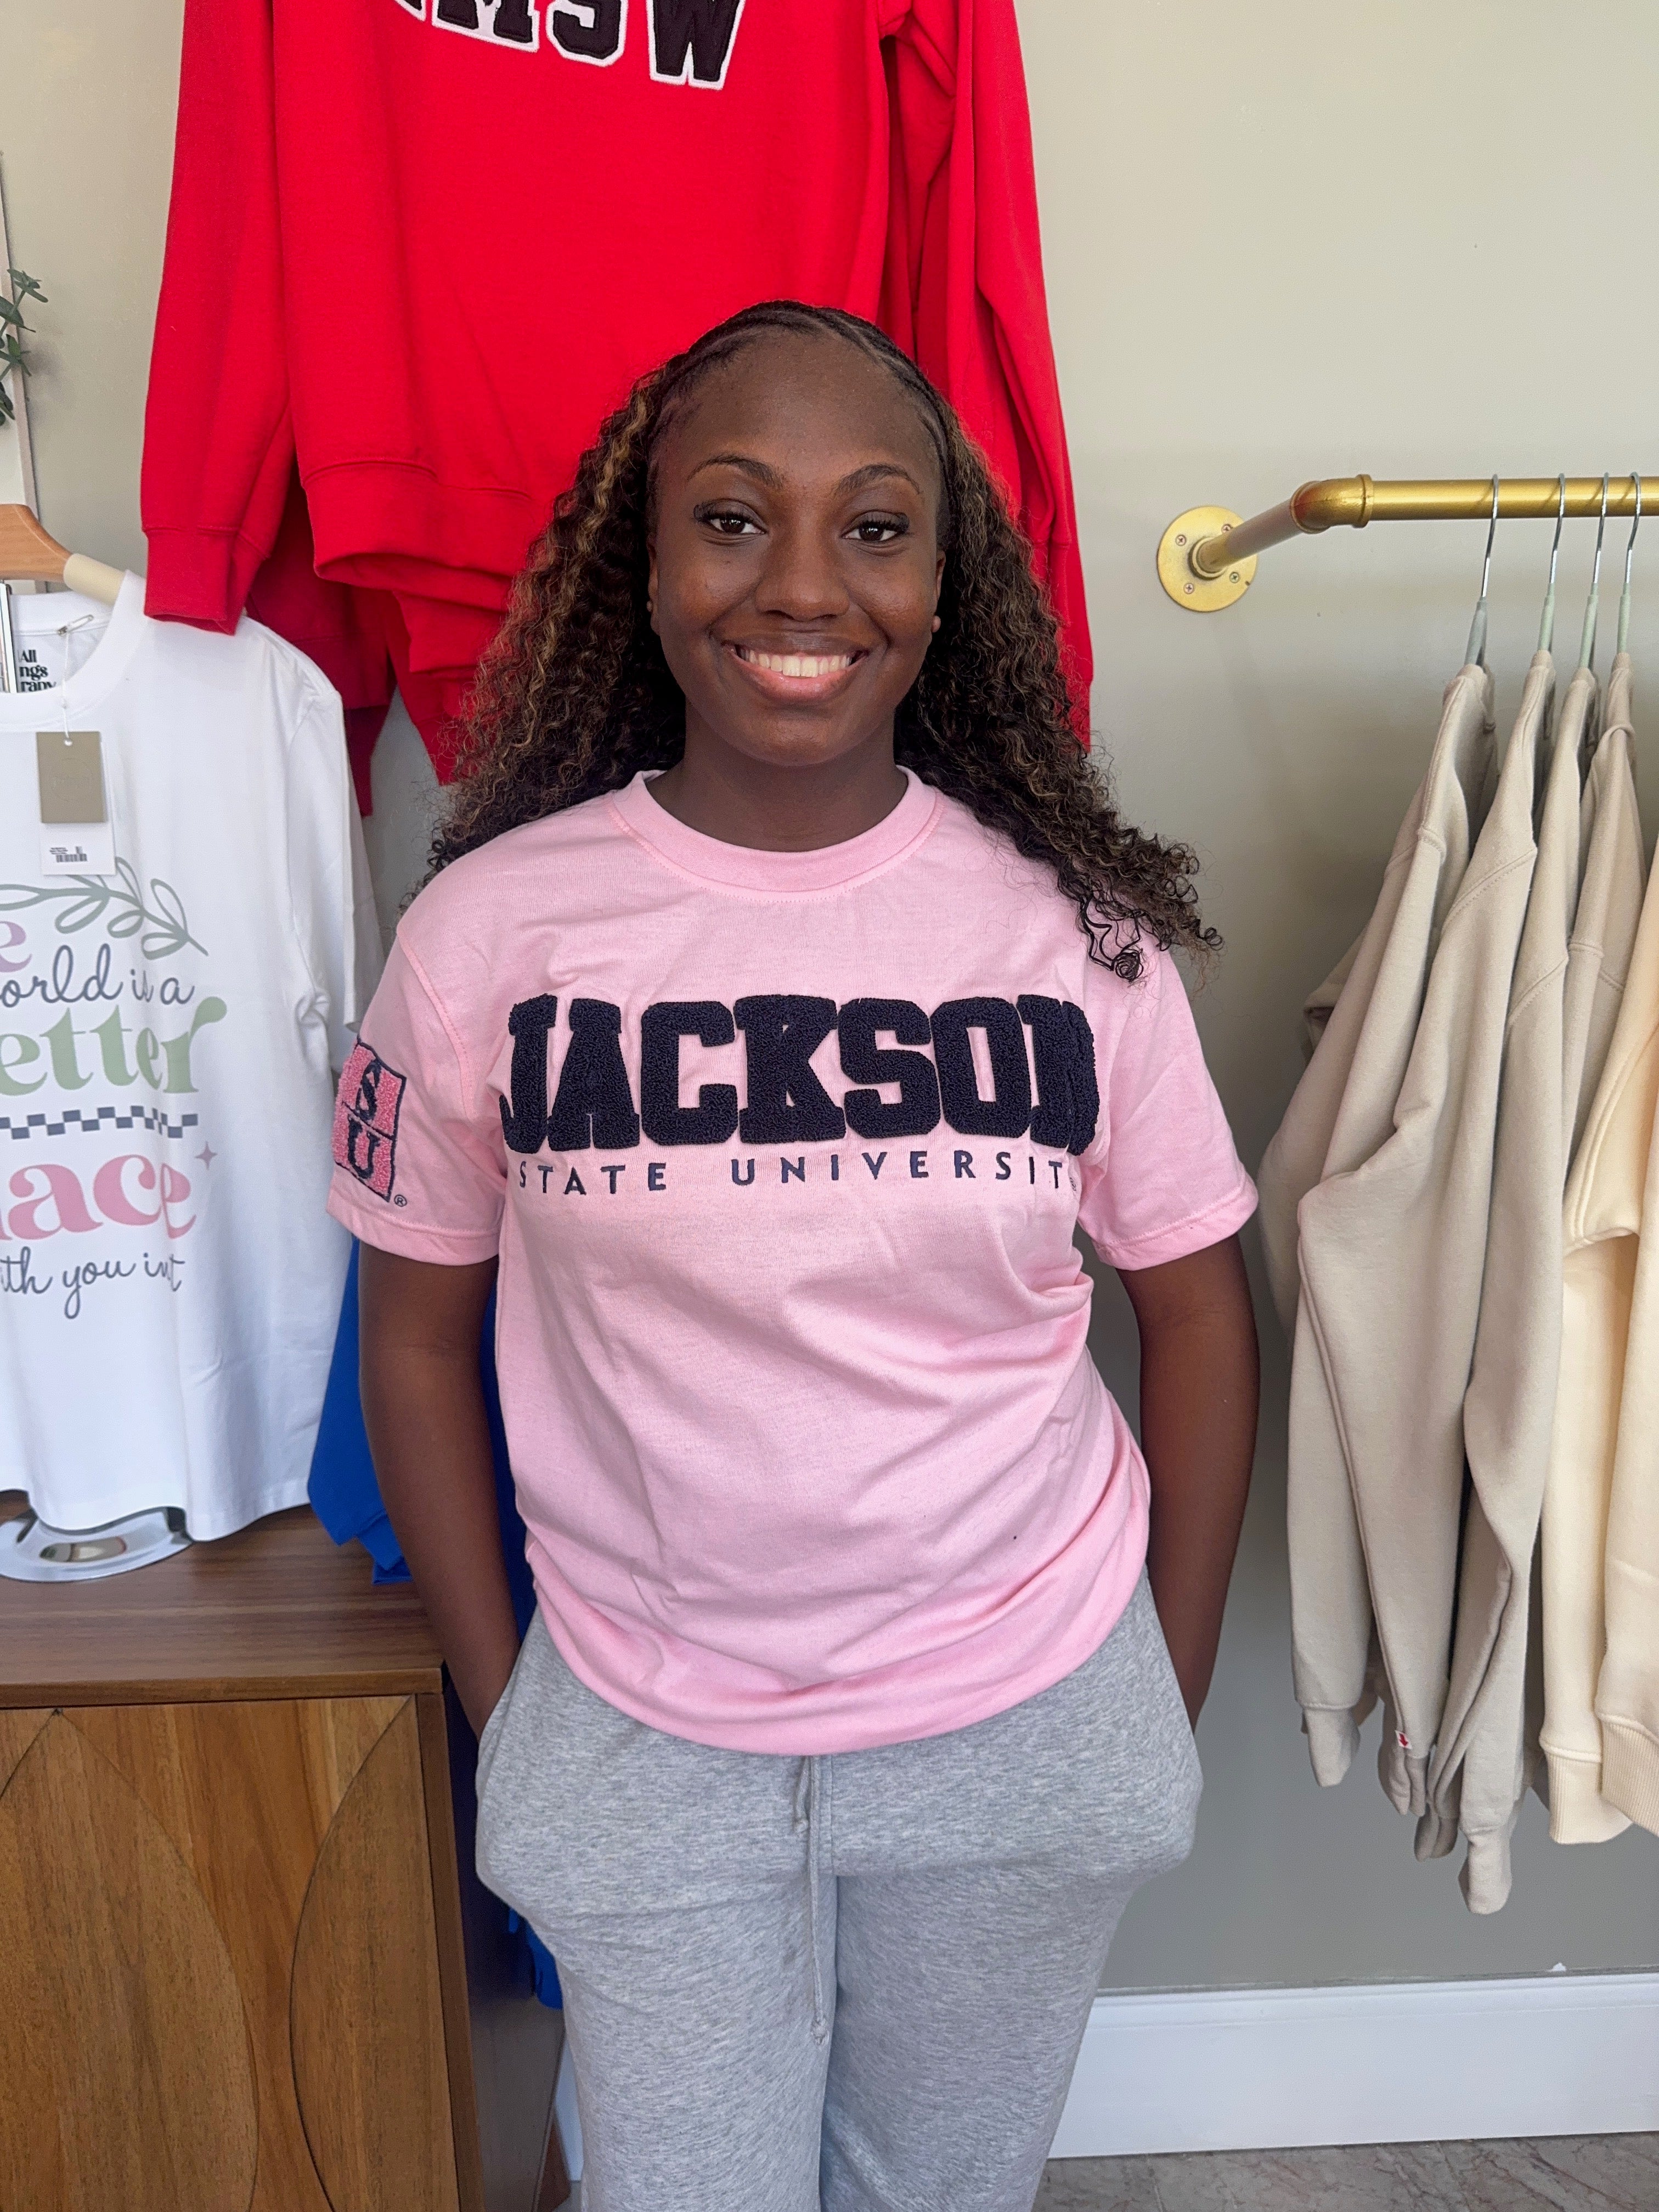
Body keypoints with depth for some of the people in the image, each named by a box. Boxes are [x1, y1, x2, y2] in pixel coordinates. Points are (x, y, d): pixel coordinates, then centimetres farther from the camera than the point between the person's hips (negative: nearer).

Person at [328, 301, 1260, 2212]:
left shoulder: (1077, 924, -10)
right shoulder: (491, 926, -12)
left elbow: (1195, 1309, -1)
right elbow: (416, 1327, -2)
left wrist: (1174, 1700, 3)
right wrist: (500, 1707, 1)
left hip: (1024, 1731, 1)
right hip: (643, 1753, 0)